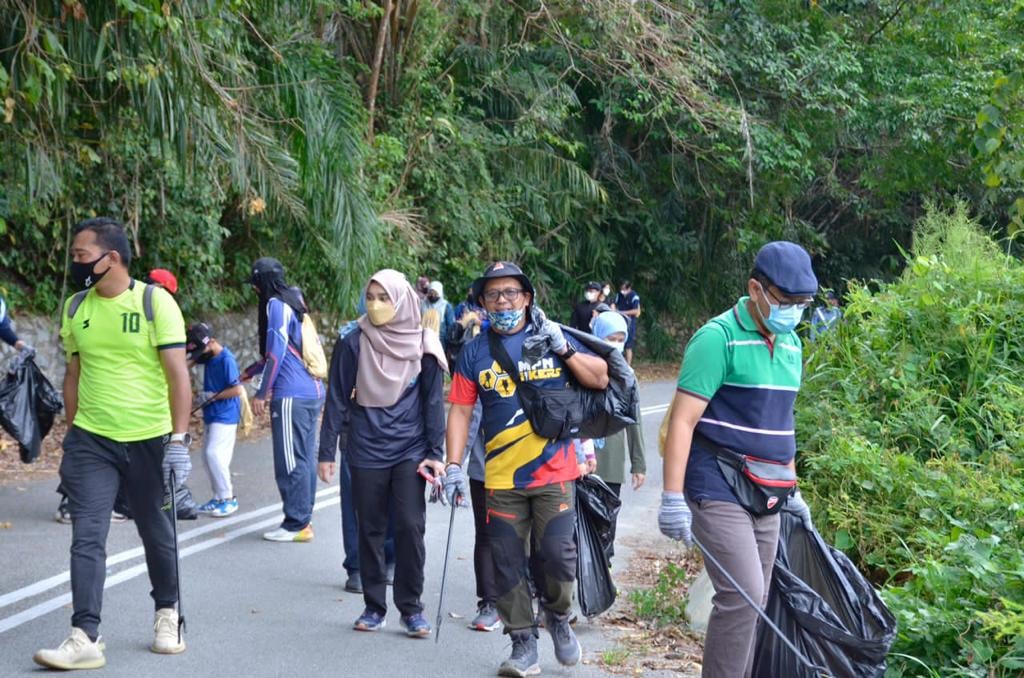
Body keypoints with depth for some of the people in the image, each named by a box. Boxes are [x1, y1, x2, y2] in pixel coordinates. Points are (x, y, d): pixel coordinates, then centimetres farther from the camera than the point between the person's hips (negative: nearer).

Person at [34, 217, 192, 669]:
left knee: (156, 532, 12)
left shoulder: (155, 302, -8)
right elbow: (74, 374, 14)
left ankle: (167, 615, 32)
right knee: (87, 537, -7)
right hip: (91, 441, 3)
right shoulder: (75, 308, 5)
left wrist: (179, 440, -14)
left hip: (149, 440, -3)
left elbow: (178, 374, -10)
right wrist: (71, 437, 13)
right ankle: (85, 638, -7)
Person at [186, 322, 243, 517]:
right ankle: (219, 498, 19)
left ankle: (228, 498, -5)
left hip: (225, 416, -9)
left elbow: (237, 390, -22)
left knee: (214, 453, -14)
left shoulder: (226, 359, -19)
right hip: (211, 415, 9)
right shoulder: (209, 356, 4)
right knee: (209, 454, 11)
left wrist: (212, 396, -16)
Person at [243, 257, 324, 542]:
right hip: (313, 392, 9)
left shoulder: (276, 305, -8)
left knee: (291, 462, -5)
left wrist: (261, 393, -10)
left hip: (292, 396, -9)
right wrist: (250, 372, 36)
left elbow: (276, 353, -14)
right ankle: (303, 518, 17)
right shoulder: (294, 301, 19)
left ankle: (296, 524, -2)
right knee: (305, 458, 12)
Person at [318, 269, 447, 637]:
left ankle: (411, 607, 3)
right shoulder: (353, 344, 0)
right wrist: (327, 452, 1)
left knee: (410, 525, -9)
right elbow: (337, 400, 3)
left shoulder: (422, 344, 1)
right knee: (370, 530, 6)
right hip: (366, 451, 1)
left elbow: (433, 401, 4)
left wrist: (435, 453, -1)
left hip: (409, 450, -1)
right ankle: (374, 607, 18)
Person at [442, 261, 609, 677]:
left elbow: (601, 380, 3)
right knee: (508, 565, 3)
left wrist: (565, 350, -11)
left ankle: (558, 616, 23)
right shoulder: (475, 352, 5)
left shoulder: (551, 337, 4)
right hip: (500, 478, 1)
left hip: (553, 472, -1)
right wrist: (454, 465, -3)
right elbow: (460, 410, 5)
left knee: (558, 555, -6)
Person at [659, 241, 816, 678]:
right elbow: (683, 421, -16)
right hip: (718, 491, -7)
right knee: (742, 596, -14)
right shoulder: (718, 338, -13)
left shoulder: (790, 343, 11)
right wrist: (673, 498, -22)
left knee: (753, 601, 8)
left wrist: (791, 491, 23)